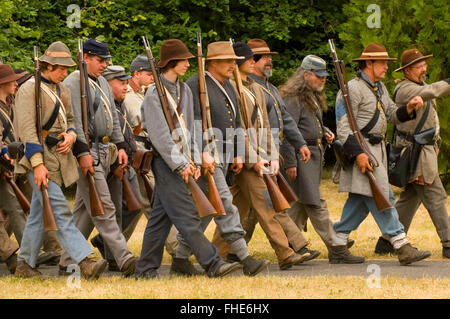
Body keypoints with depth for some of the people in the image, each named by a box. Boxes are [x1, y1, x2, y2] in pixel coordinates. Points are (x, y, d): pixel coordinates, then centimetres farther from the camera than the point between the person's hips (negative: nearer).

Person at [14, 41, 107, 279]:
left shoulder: (62, 90, 15)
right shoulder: (28, 90, -10)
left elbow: (70, 121, 24)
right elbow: (27, 130, -16)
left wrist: (71, 135, -1)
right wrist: (38, 164, -22)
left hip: (60, 158, 8)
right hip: (41, 157, -8)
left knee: (39, 213, 12)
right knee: (61, 212, -13)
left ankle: (25, 264, 20)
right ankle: (85, 262, -22)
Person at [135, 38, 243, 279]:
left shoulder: (184, 90, 14)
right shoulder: (154, 92, -11)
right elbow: (159, 135, -15)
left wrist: (193, 160, 8)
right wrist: (180, 164, -17)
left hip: (180, 162, 8)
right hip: (165, 161, -8)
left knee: (161, 216, 10)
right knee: (187, 216, -10)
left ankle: (146, 269, 13)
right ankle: (212, 264, -14)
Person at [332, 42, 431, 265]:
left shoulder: (379, 88, 17)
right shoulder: (353, 89, -12)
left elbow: (392, 115, 20)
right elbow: (343, 126, -16)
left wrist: (409, 108, -1)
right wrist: (358, 153, -24)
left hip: (377, 150, 10)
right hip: (362, 149, -10)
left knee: (359, 201, 11)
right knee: (382, 198, -10)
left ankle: (337, 247, 16)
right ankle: (402, 248, -12)